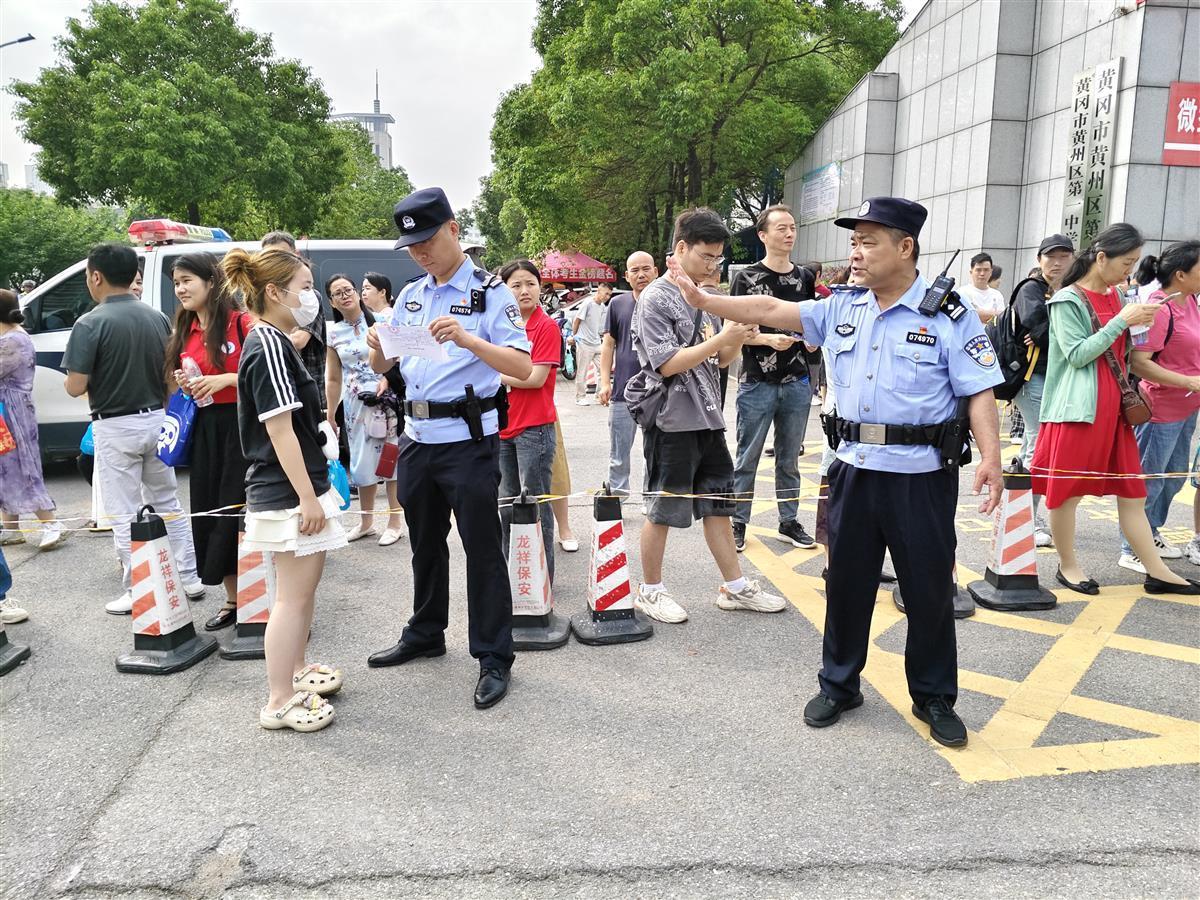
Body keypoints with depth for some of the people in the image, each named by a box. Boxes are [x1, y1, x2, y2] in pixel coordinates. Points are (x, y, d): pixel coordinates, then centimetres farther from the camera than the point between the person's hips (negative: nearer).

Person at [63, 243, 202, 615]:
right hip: (156, 419, 6)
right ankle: (189, 578, 22)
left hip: (116, 427, -6)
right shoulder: (157, 318, 3)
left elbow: (75, 387, -16)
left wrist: (71, 377, 6)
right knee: (167, 503, 18)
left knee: (124, 514, 4)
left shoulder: (91, 323, -15)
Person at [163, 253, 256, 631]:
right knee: (210, 512, 9)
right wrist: (185, 386, 3)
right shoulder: (184, 333, 14)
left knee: (241, 509, -5)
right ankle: (233, 599, 22)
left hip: (242, 425, -7)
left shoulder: (242, 322, -9)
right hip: (205, 429, 7)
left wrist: (225, 379, -20)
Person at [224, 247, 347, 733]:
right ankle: (279, 702, 9)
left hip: (295, 489, 10)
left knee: (304, 588, 20)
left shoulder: (273, 343, 13)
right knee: (293, 596, -1)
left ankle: (297, 671, 35)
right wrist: (308, 498, -20)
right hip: (288, 494, -10)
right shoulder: (269, 346, -17)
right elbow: (279, 429, -21)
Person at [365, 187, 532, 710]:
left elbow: (523, 367, -17)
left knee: (482, 549, 1)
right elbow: (383, 368, 14)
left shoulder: (490, 293, -7)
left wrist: (468, 340, -31)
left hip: (468, 438, -6)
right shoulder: (410, 296, 12)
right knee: (425, 543, 19)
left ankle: (494, 658, 13)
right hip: (417, 437, 6)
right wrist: (377, 349, -9)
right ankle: (425, 634, 37)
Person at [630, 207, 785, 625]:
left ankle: (735, 586, 23)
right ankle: (650, 590, 19)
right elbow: (668, 363, -18)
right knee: (662, 510, 4)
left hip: (707, 418, 7)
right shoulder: (656, 299, -10)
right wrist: (722, 337, -20)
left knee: (718, 504, 13)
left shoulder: (708, 297, 12)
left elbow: (720, 359, 15)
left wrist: (740, 338, -6)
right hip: (671, 421, -7)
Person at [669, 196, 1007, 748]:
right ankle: (838, 686, 31)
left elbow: (979, 392, -10)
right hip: (854, 467, 4)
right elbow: (770, 311, 4)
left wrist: (990, 455, -22)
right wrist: (702, 300, -2)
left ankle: (934, 698, 27)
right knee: (846, 581, 13)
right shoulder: (841, 308, 7)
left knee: (929, 588, 8)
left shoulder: (949, 315, -7)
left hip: (922, 474, -4)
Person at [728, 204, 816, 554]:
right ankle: (738, 523, 13)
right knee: (747, 458, 3)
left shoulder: (805, 277, 10)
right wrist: (769, 339, -19)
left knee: (789, 458, 13)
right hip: (757, 384, -4)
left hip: (796, 383, 4)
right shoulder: (747, 277, -3)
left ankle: (788, 522, 23)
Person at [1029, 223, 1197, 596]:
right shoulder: (1068, 300, -8)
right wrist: (1122, 321, -17)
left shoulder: (1114, 295, 15)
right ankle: (1067, 565, 17)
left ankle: (1156, 572, 14)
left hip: (1113, 407, 8)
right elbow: (1076, 354, -16)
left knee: (1132, 492, 9)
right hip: (1078, 408, -8)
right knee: (1067, 490, 2)